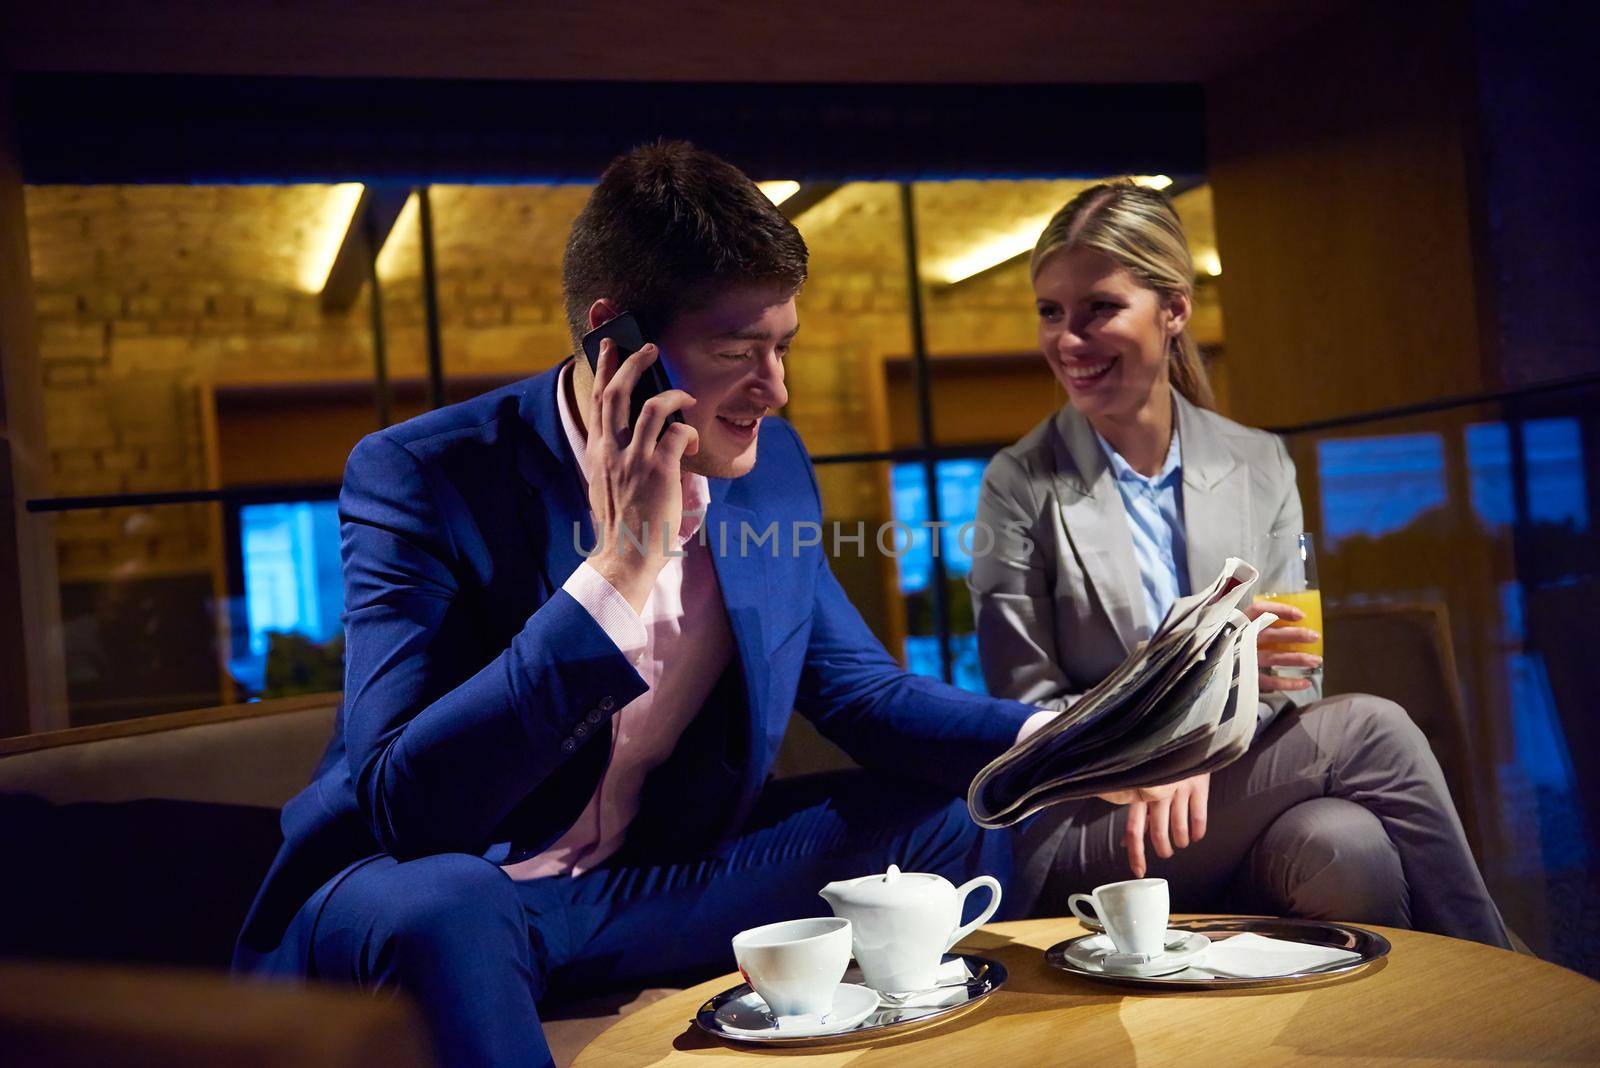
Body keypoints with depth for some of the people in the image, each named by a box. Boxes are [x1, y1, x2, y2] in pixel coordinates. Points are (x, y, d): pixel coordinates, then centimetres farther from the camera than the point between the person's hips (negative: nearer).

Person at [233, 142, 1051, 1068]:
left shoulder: (772, 463, -2)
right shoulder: (420, 477, -20)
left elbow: (866, 692, 6)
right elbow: (399, 802, -28)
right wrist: (621, 566, -35)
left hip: (655, 879, 5)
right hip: (439, 890, -5)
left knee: (965, 825, -4)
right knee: (436, 907, -39)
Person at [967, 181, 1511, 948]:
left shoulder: (1259, 466, 7)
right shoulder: (1020, 488, -3)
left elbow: (1293, 692, 8)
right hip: (1085, 846, -3)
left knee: (1343, 842, -31)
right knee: (1370, 731, -24)